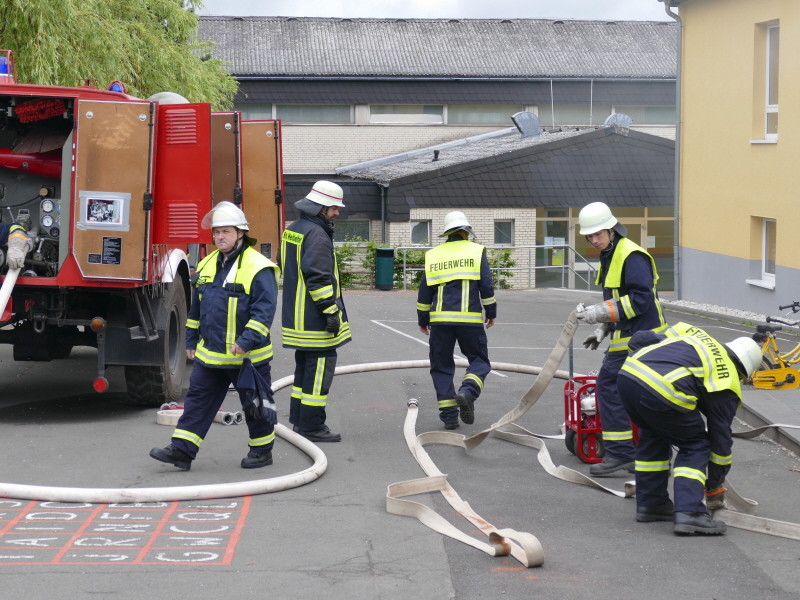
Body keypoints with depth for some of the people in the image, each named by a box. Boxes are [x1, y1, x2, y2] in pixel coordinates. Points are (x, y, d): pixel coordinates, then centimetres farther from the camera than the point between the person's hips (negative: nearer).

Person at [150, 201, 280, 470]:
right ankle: (182, 450, 4)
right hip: (209, 354, 6)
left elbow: (264, 310, -18)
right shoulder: (207, 265, 10)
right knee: (198, 399, 3)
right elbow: (196, 308, 20)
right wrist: (191, 340, 20)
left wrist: (247, 341, -25)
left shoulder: (258, 267, -13)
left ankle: (262, 450, 22)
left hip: (247, 356, -6)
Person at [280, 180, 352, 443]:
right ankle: (312, 425, -6)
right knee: (320, 365, -7)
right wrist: (331, 311, -20)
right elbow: (318, 277, -22)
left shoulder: (292, 230, 16)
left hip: (296, 316, 10)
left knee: (305, 364, 18)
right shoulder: (316, 234, -17)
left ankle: (299, 418, 24)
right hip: (314, 319, -10)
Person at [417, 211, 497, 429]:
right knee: (479, 360, 10)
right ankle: (468, 391, -19)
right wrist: (491, 312, 11)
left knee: (442, 366, 10)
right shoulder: (476, 251, 4)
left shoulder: (433, 255, 12)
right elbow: (486, 286, -1)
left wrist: (423, 319, 21)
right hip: (470, 319, -2)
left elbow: (424, 291, 12)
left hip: (440, 319, 2)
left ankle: (448, 414, 2)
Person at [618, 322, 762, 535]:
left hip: (627, 373, 6)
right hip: (663, 392, -6)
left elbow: (640, 339, 26)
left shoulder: (695, 334, 32)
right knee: (695, 446, 15)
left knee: (653, 436, 30)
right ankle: (689, 512, 1)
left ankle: (649, 503, 33)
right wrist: (715, 487, 32)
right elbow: (720, 438, 22)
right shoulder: (727, 384, 17)